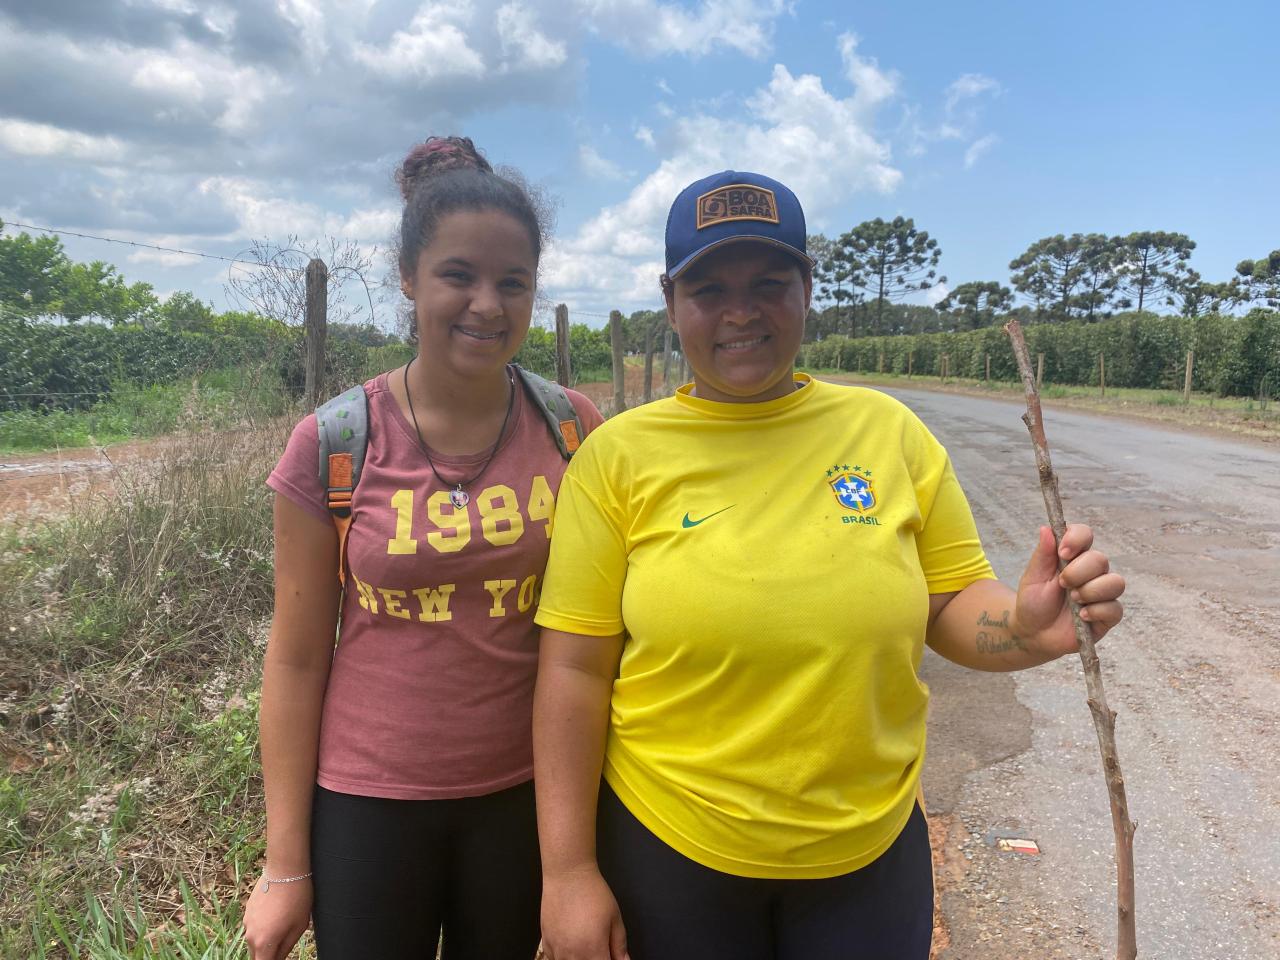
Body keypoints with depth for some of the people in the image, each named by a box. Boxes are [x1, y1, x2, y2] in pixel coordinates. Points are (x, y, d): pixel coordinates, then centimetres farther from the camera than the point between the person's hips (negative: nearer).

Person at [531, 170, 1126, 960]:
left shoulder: (890, 431, -4)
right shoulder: (619, 455, -10)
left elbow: (952, 606, 2)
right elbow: (574, 669, -9)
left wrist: (1026, 627, -19)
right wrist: (568, 870, -9)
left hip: (871, 850, 2)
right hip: (667, 849, -1)